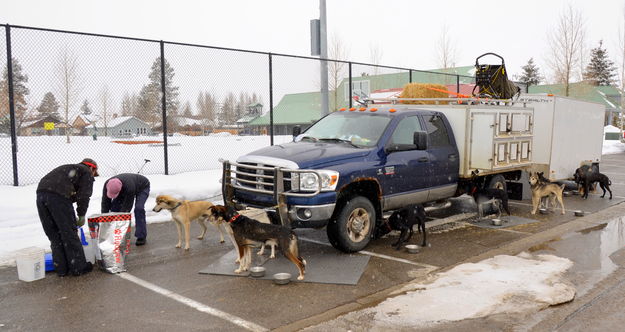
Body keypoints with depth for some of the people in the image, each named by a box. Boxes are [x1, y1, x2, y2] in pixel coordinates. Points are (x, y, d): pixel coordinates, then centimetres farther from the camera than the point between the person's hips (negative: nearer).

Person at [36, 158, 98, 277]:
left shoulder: (68, 169, 36)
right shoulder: (86, 172, 15)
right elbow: (84, 195, 0)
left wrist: (72, 219, 32)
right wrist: (82, 215, 9)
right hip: (58, 196, -7)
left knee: (54, 235, 14)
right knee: (70, 233, 4)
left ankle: (61, 269, 20)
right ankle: (79, 267, 13)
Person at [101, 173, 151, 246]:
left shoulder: (129, 187, -46)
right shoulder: (107, 185, -30)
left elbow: (126, 207, -37)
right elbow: (105, 203, -22)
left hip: (142, 187, -6)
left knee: (138, 208, -26)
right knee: (114, 207, -10)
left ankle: (141, 236, -18)